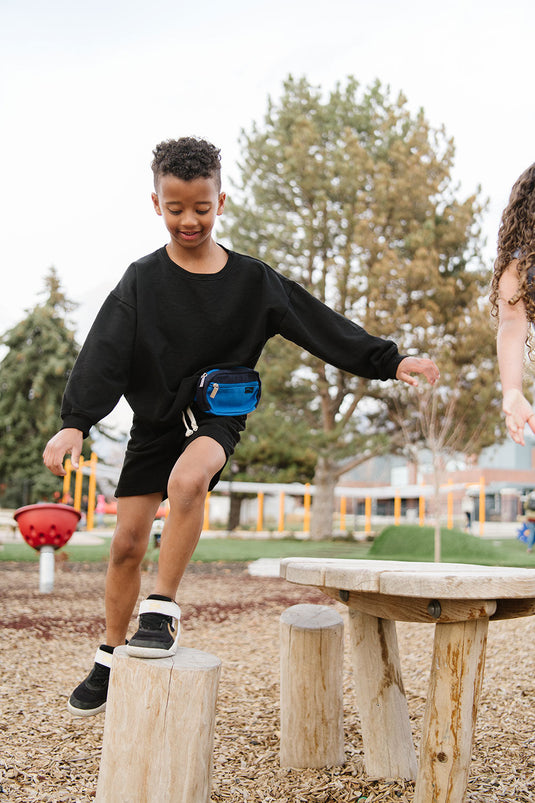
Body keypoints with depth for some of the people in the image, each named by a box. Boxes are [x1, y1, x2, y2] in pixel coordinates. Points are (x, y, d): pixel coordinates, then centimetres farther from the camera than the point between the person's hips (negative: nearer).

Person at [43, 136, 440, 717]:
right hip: (155, 417, 1)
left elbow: (318, 325, -2)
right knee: (126, 542, 1)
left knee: (187, 479, -35)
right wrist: (74, 423, -21)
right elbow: (105, 354, -10)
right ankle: (109, 658, 20)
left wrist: (389, 361, -6)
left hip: (217, 413, -1)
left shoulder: (251, 279, -2)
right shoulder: (142, 280, -3)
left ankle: (163, 609, -20)